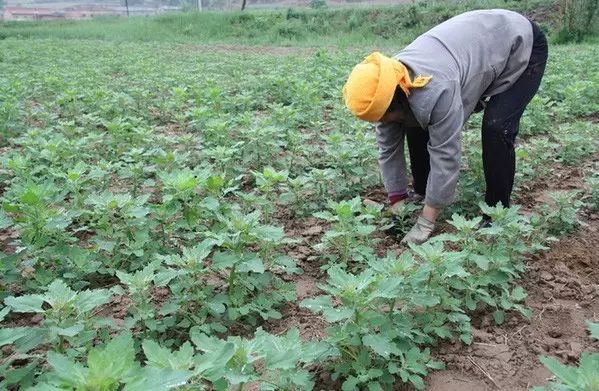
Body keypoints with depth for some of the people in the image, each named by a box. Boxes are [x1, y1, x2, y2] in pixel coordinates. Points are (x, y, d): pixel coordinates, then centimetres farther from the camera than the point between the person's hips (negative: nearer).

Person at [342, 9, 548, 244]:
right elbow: (388, 148, -10)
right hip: (472, 47, 7)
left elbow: (445, 155, -37)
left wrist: (426, 221, -30)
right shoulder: (387, 86, -18)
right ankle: (423, 195, 14)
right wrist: (397, 201, -8)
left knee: (496, 128, -24)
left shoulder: (436, 90, -43)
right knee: (417, 125, -1)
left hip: (521, 46, -7)